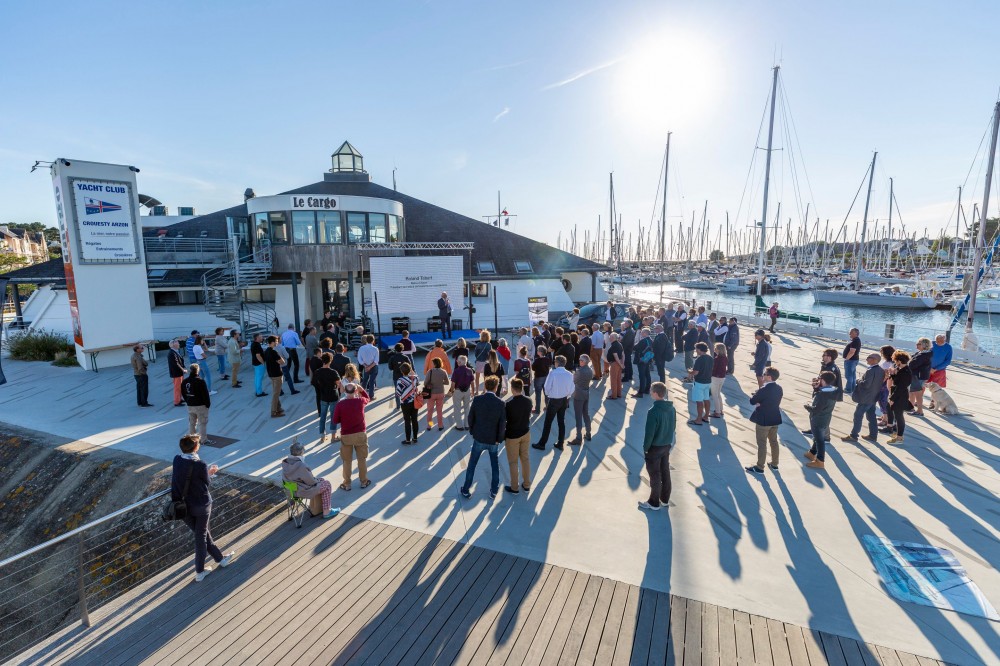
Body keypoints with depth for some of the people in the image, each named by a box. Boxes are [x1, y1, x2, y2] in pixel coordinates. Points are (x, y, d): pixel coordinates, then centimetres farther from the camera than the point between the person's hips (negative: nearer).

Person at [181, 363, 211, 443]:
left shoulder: (184, 382, 2)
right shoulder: (200, 381, -19)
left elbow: (183, 394, 11)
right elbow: (205, 394, -16)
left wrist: (188, 402, 20)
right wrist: (208, 404, -6)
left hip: (190, 406, 6)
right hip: (200, 405, -6)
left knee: (191, 423, 18)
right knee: (202, 423, 2)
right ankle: (203, 439, 5)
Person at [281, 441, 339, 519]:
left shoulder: (285, 463, -7)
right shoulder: (301, 466, -32)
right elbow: (311, 481, -21)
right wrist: (317, 480, 2)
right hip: (302, 491, -8)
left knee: (320, 480, 24)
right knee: (327, 484, 7)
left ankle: (320, 505, 37)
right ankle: (326, 512, 15)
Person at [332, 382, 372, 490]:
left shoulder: (340, 404, -14)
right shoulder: (360, 401, -8)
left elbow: (335, 421, -5)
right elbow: (368, 398, 18)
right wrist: (361, 389, 8)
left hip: (346, 436, -1)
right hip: (360, 434, 1)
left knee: (347, 461, 12)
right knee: (362, 459, 15)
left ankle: (347, 483, 21)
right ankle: (364, 481, 25)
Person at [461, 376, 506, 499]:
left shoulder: (477, 399, -13)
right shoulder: (501, 403, -15)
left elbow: (471, 417, -4)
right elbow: (502, 424, -12)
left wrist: (472, 431, 11)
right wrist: (499, 439, 1)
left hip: (479, 438, 0)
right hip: (493, 440, 0)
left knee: (472, 465, 17)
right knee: (495, 466, 20)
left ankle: (466, 490, 28)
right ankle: (494, 491, 30)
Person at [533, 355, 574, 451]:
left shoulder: (553, 373, -19)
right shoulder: (570, 374, -5)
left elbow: (547, 386, -13)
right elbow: (572, 389, 1)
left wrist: (548, 394, 6)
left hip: (554, 400, -5)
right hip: (564, 400, 5)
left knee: (548, 422, 5)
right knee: (562, 422, 16)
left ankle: (542, 444, 13)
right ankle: (560, 444, 23)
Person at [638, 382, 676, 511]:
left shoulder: (653, 411, -26)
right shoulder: (672, 408, -2)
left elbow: (649, 433, -22)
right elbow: (673, 427, 9)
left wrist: (645, 448, -10)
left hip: (655, 447, -7)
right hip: (667, 445, 7)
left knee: (655, 475, 5)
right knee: (665, 472, 18)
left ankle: (654, 503, 17)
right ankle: (665, 499, 32)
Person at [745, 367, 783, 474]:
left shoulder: (763, 390, -25)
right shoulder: (779, 389, 1)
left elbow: (752, 401, -16)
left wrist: (755, 393, 0)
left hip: (763, 420, -8)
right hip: (775, 419, 8)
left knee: (762, 444, 2)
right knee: (774, 441, 20)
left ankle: (759, 467, 12)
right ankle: (774, 464, 32)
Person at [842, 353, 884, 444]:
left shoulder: (870, 371, -24)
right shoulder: (881, 370, 4)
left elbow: (866, 384, -26)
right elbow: (882, 383, 13)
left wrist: (858, 383, -9)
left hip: (865, 398, -9)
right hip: (874, 397, 9)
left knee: (858, 416, 0)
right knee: (871, 416, 17)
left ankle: (853, 436, 5)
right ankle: (873, 435, 24)